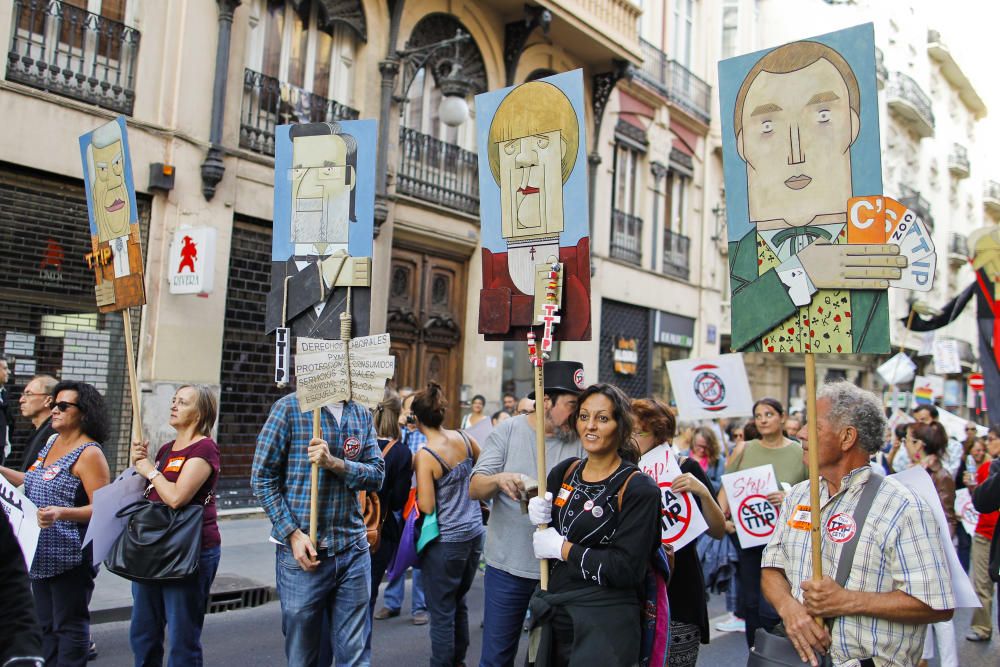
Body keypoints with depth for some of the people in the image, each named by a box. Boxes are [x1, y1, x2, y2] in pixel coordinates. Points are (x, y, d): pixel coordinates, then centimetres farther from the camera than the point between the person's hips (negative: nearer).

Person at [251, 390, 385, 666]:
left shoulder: (362, 414, 8)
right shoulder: (290, 406, -7)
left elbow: (377, 474, 2)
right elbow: (262, 477, -7)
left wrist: (334, 463, -16)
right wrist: (293, 534, -14)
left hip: (353, 550, 4)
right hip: (303, 550, -3)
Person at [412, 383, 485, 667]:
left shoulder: (425, 455, -19)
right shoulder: (464, 438, -3)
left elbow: (427, 507, -19)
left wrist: (414, 495, 0)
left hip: (445, 541, -7)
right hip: (474, 532, 7)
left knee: (442, 612, 6)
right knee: (459, 603, 22)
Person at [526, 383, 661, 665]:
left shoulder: (639, 488, -14)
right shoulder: (564, 471, 3)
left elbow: (627, 569, -20)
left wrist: (563, 548, -16)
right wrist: (540, 519, -10)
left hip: (604, 624, -6)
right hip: (555, 615, 6)